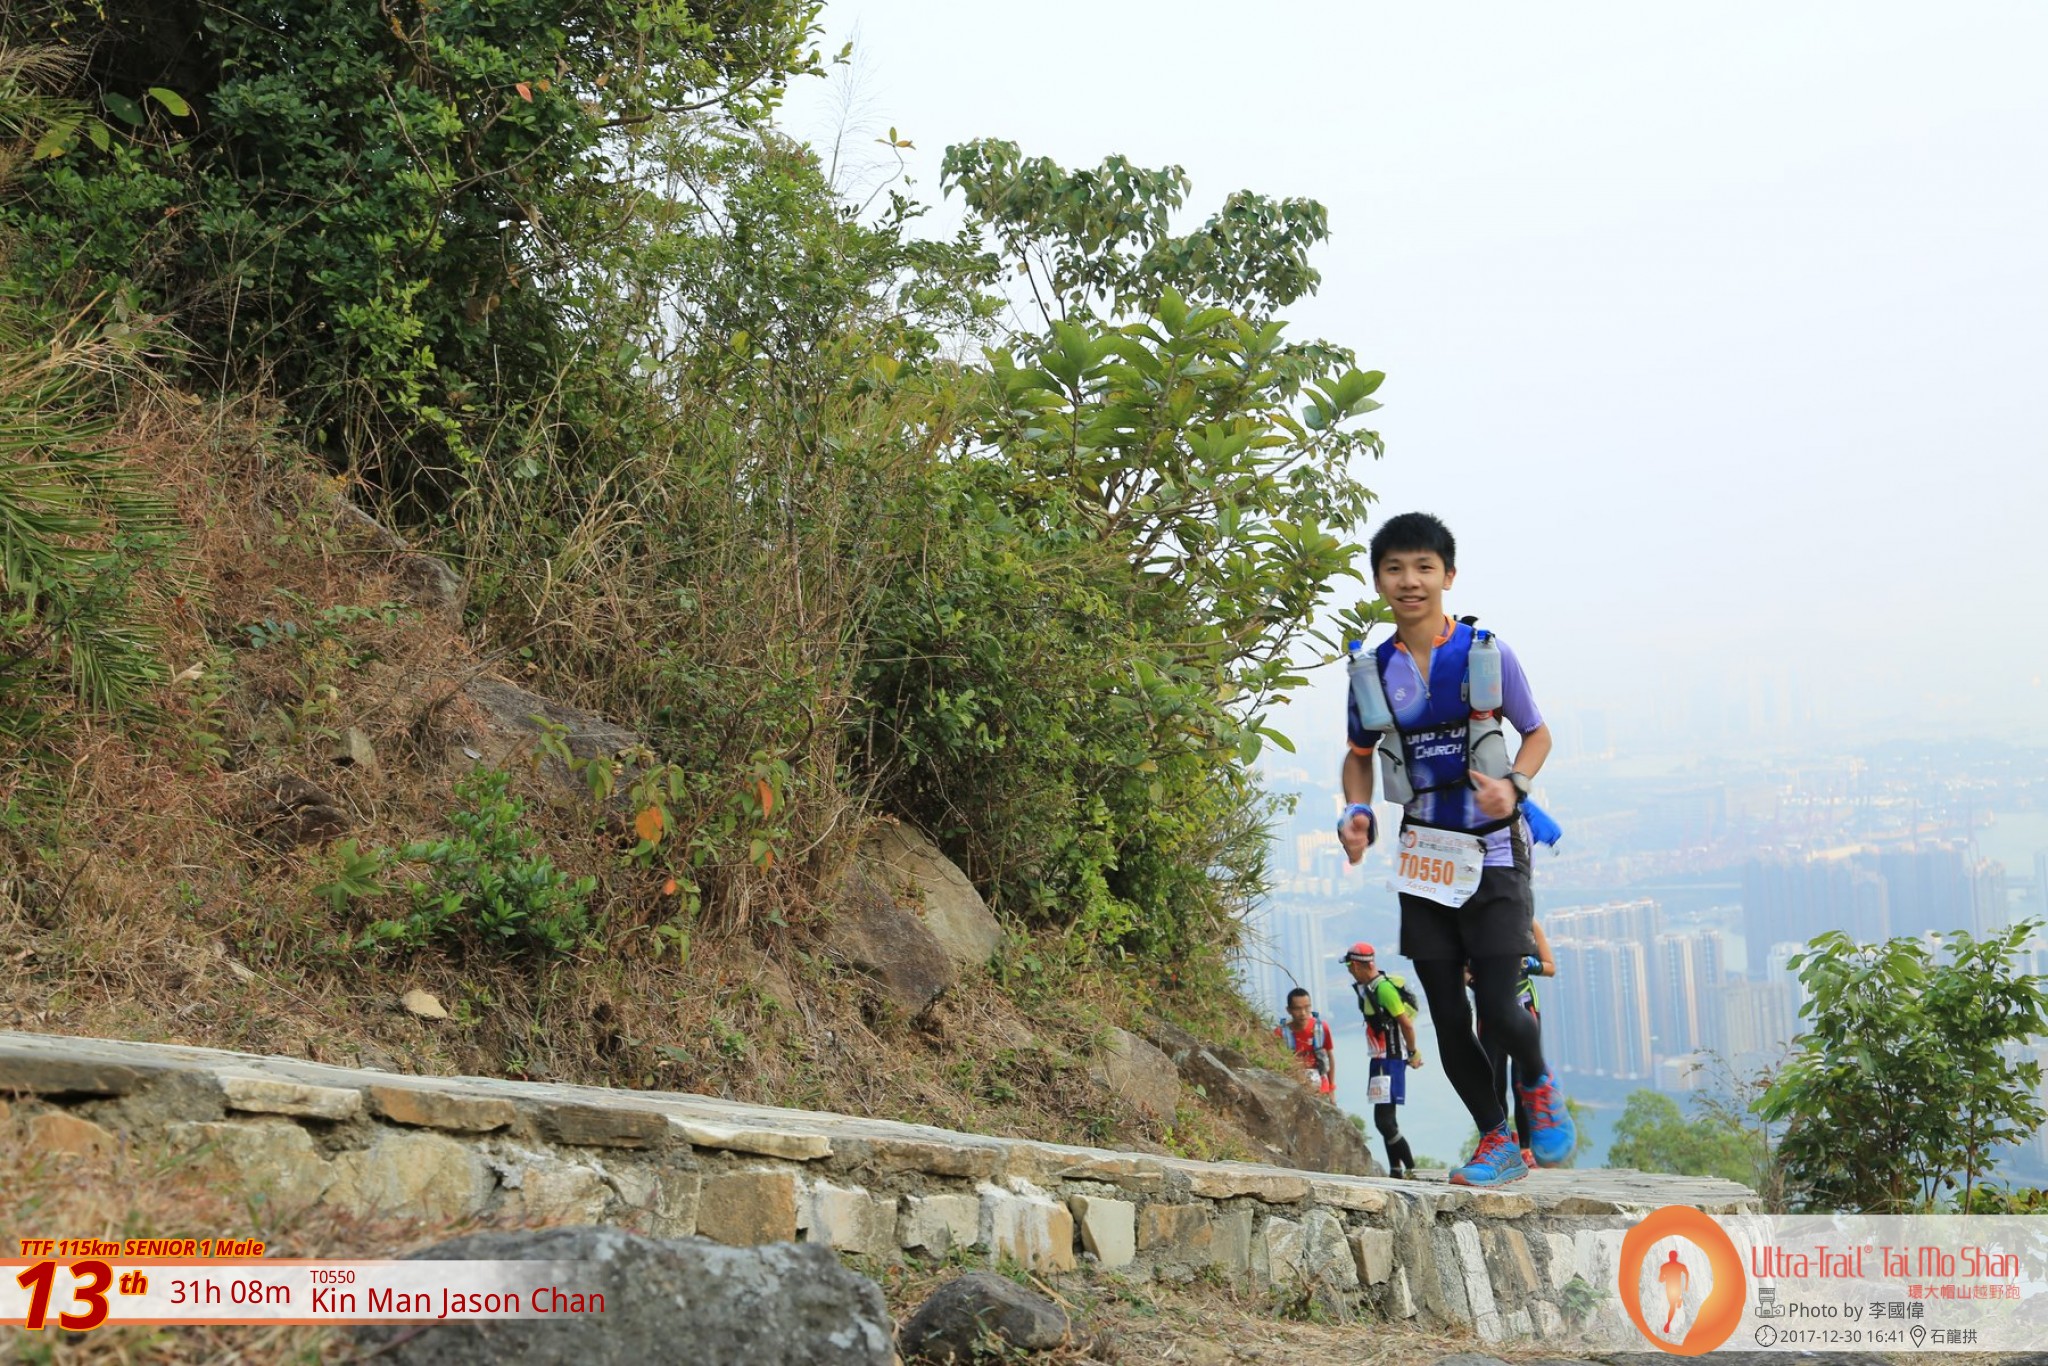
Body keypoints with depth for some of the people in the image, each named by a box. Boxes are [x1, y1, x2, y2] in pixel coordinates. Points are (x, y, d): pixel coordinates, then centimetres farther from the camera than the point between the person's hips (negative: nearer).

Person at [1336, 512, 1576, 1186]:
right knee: (1448, 1019, 5)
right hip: (1424, 859, 3)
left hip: (1492, 854, -3)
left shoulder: (1487, 653, -7)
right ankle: (1498, 1142, 23)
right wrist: (1357, 813, -3)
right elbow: (1359, 754, 16)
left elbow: (1538, 733, 4)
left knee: (1497, 1008, -10)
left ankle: (1539, 1086, 25)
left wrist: (1514, 785, -16)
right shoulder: (1372, 670, 2)